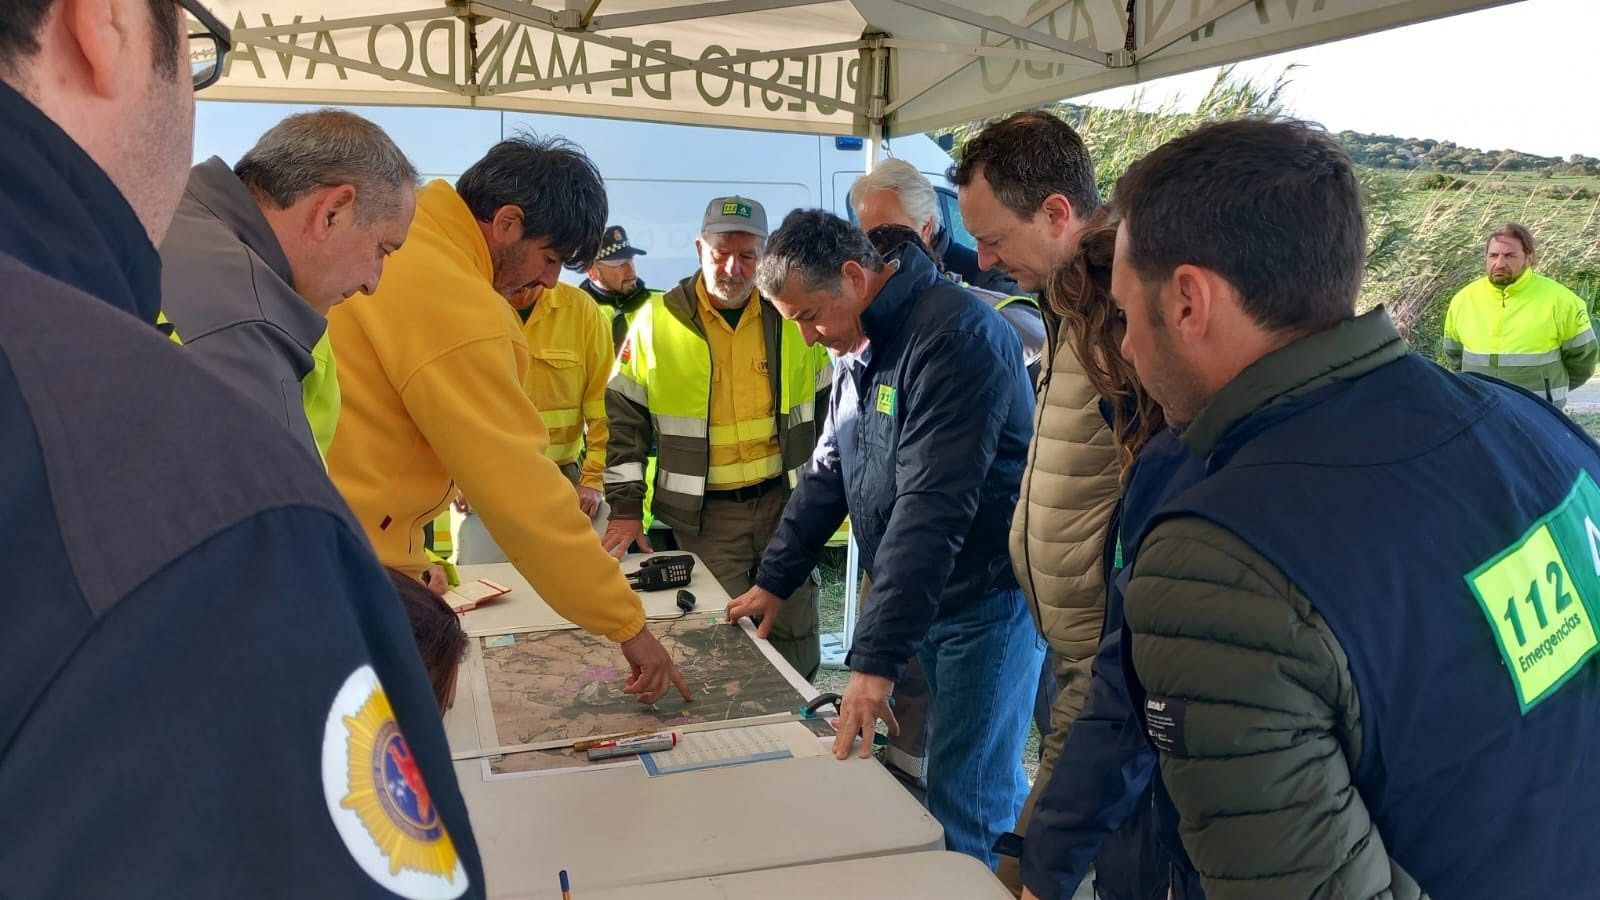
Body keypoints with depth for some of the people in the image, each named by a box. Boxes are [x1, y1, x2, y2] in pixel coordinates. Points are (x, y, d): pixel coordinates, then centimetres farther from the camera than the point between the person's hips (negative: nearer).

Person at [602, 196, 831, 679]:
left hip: (785, 502, 2)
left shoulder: (790, 316, 1)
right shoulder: (657, 321, -4)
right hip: (705, 514, -2)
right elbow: (623, 416, 1)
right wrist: (625, 506, -2)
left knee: (796, 643, 11)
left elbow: (824, 403, 13)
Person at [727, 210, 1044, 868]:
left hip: (988, 599, -8)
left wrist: (876, 657, -30)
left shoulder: (955, 333, -21)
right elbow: (828, 470, 17)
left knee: (962, 805, -3)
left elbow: (932, 506, -28)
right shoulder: (859, 344, 9)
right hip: (918, 597, 8)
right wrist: (774, 581, 15)